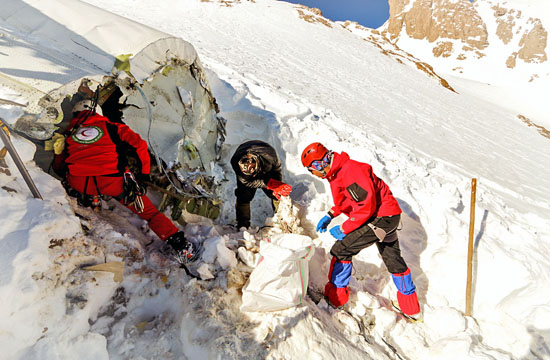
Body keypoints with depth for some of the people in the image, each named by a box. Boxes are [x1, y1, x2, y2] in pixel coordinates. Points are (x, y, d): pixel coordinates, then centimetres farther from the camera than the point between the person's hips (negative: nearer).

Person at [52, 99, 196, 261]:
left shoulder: (68, 133, 23)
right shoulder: (111, 127, 17)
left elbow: (57, 167, 25)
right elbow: (139, 145, 7)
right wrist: (144, 173, 14)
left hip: (78, 183, 3)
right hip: (112, 181, -2)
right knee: (148, 211, 6)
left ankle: (90, 196, 26)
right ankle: (177, 241, -5)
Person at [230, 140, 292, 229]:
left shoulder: (270, 156, -42)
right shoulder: (235, 162, -41)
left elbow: (277, 169, -17)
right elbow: (248, 181, -29)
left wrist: (277, 186, -23)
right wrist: (269, 183, -38)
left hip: (267, 168, 1)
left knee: (278, 194, -3)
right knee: (243, 196, -10)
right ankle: (243, 226, 7)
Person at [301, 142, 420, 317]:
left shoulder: (350, 171, -25)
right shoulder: (337, 172, 7)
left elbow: (366, 206, -28)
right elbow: (347, 199, 20)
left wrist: (344, 228, -21)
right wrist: (330, 215, 9)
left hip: (381, 217, -11)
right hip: (388, 217, 11)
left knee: (340, 250, -7)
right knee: (393, 259, 22)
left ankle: (335, 295, 8)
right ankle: (410, 305, 39)